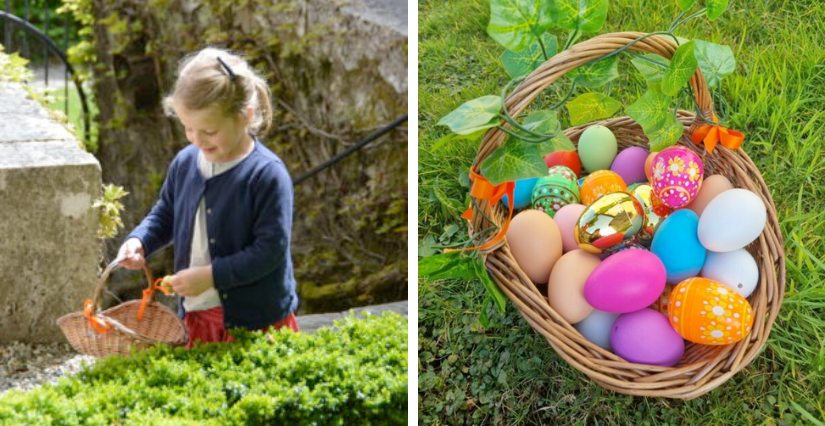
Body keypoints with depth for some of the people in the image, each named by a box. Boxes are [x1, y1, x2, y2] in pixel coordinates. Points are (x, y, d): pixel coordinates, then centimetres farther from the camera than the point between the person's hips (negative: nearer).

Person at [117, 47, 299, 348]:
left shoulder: (267, 174, -18)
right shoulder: (185, 163, 2)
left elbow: (271, 249, -20)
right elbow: (165, 215, 18)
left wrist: (210, 275, -23)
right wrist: (139, 241, -1)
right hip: (198, 316, 6)